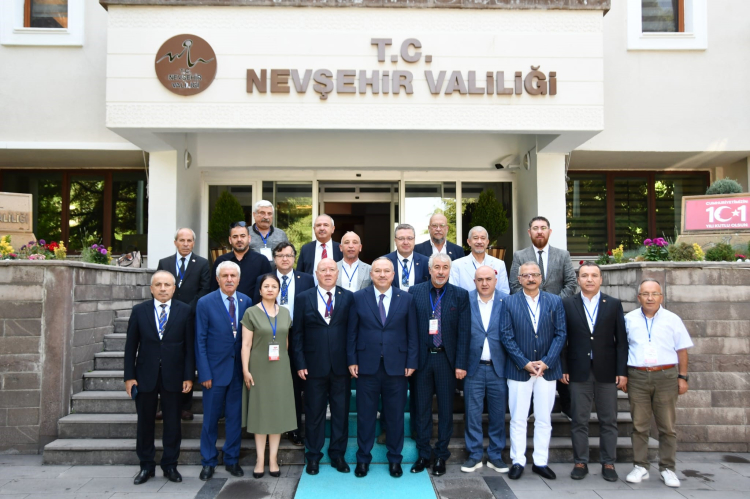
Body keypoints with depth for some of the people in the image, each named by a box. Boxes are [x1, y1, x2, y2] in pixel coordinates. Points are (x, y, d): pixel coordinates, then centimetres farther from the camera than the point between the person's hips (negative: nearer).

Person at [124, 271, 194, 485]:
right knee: (145, 422, 10)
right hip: (145, 375, 1)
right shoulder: (139, 311, 2)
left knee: (173, 423, 8)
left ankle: (170, 465, 23)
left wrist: (189, 375, -5)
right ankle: (146, 465, 25)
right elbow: (131, 346, 3)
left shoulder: (185, 311, -1)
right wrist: (129, 376, -2)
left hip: (173, 376, -1)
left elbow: (189, 345, -2)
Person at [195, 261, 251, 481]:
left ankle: (232, 459, 26)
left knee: (235, 417, 11)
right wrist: (204, 373, -10)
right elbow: (200, 341, -6)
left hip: (239, 369, 3)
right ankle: (208, 462, 25)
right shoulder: (205, 303, -6)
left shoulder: (246, 302, 2)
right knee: (211, 418, 8)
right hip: (215, 370, -3)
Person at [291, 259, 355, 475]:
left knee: (341, 412, 9)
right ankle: (313, 455, 24)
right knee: (314, 412, 9)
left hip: (341, 366, 0)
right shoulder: (304, 298, 3)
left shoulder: (348, 297, 2)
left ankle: (338, 454, 24)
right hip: (314, 366, 0)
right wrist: (300, 364, -3)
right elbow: (297, 334, 2)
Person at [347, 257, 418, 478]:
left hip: (396, 367, 1)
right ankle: (363, 459, 25)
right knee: (365, 415, 9)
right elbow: (352, 332, 2)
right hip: (367, 366, 0)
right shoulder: (359, 298, 1)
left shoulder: (406, 299, 2)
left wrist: (411, 362, -2)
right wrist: (352, 360, -3)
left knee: (396, 416, 10)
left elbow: (412, 334, 3)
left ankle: (394, 459, 27)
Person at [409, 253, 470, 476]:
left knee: (445, 409, 9)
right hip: (422, 358, 1)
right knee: (422, 408, 10)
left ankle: (441, 455, 23)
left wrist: (460, 363, -7)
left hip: (447, 359, 0)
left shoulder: (460, 295, 0)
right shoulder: (415, 292, 1)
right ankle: (423, 454, 24)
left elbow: (464, 331, -3)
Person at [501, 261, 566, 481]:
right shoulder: (509, 302, -3)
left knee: (544, 419, 10)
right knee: (518, 419, 5)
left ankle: (541, 462, 22)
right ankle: (518, 461, 16)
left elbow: (560, 334, -1)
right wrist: (525, 363, -12)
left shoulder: (555, 301, 3)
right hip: (519, 370, -2)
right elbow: (507, 337, -6)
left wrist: (546, 362, -10)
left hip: (547, 369, 2)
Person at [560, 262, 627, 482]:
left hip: (607, 371, 1)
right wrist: (563, 368, -4)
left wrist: (622, 371, -4)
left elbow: (621, 340, 2)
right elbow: (562, 338, 1)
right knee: (579, 420, 6)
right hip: (579, 371, -1)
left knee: (608, 420, 8)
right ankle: (580, 462, 17)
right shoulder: (567, 304, 2)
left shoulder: (614, 304, 3)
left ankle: (608, 463, 20)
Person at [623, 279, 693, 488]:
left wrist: (682, 377, 2)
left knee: (667, 426, 5)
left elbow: (682, 350, 7)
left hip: (666, 376, 0)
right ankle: (640, 467, 14)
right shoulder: (629, 319, 6)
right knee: (639, 425, 5)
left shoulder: (672, 319, 5)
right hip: (637, 377, 0)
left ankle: (667, 468, 16)